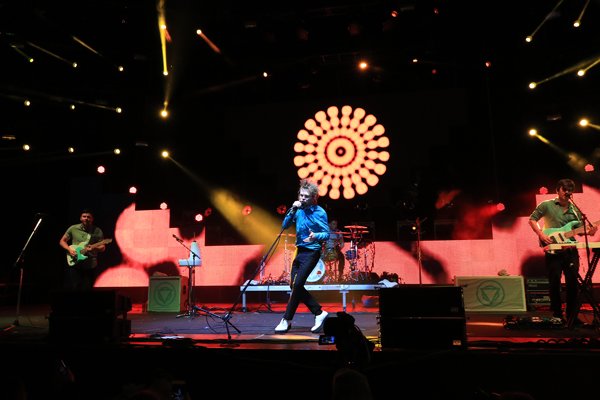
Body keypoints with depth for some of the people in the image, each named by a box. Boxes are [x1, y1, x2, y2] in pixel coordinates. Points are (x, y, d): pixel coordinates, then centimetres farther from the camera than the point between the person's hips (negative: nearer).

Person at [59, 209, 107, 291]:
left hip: (90, 265, 0)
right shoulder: (73, 228, 2)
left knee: (87, 288, 3)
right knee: (74, 287, -3)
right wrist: (69, 249, -7)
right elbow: (62, 241, 10)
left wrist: (94, 248, -21)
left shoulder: (98, 231, 0)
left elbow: (103, 247, 0)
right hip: (74, 263, 0)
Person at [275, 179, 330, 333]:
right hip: (299, 251, 8)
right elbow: (285, 226, 3)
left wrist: (315, 236, -34)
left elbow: (326, 234, -13)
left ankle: (286, 320, 1)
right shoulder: (299, 210, 7)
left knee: (297, 285, -11)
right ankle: (319, 313, 18)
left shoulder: (319, 212, -10)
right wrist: (293, 210, -11)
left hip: (311, 253, -7)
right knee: (295, 286, 7)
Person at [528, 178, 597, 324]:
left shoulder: (575, 209, 14)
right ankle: (557, 315, 13)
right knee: (554, 283, 1)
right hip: (553, 250, -4)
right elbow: (532, 219, 0)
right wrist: (541, 235, -11)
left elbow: (580, 229, 16)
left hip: (570, 250, 4)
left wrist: (589, 231, -6)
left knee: (573, 282, 3)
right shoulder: (546, 205, 1)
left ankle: (572, 315, 15)